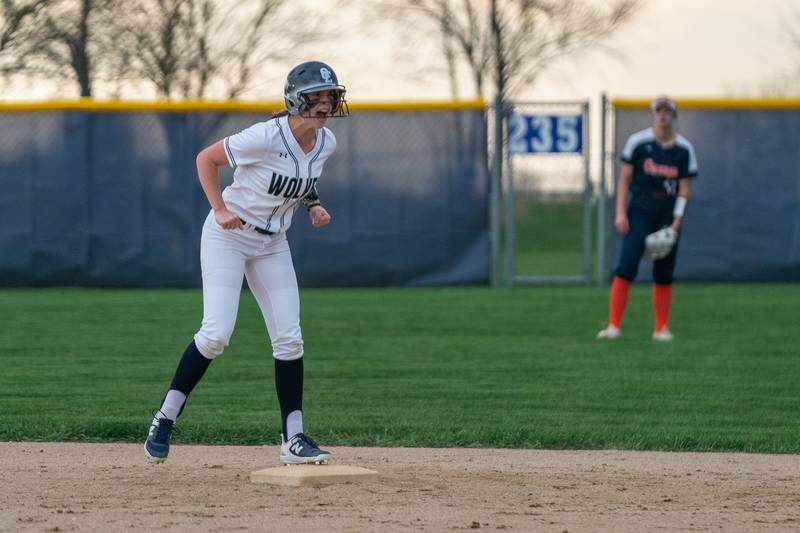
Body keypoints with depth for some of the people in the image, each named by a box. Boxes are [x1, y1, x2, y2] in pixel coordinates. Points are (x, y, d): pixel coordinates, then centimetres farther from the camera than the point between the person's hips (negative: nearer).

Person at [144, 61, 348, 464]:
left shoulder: (325, 143, -4)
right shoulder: (266, 138, -26)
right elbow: (206, 158, -14)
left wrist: (313, 205, -1)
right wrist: (220, 210, -21)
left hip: (272, 244, 7)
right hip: (229, 235, -7)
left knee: (289, 338, 0)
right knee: (216, 334, -15)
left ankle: (293, 438, 4)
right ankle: (165, 417, -1)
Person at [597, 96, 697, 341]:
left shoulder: (684, 149, 2)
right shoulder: (638, 142, -2)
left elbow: (684, 189, 2)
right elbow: (624, 178, 1)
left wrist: (677, 222, -8)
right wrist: (620, 213, -7)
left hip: (668, 214, 2)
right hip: (639, 209, -2)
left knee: (664, 273, 5)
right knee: (626, 267, -13)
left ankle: (661, 328, 14)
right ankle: (614, 325, -13)